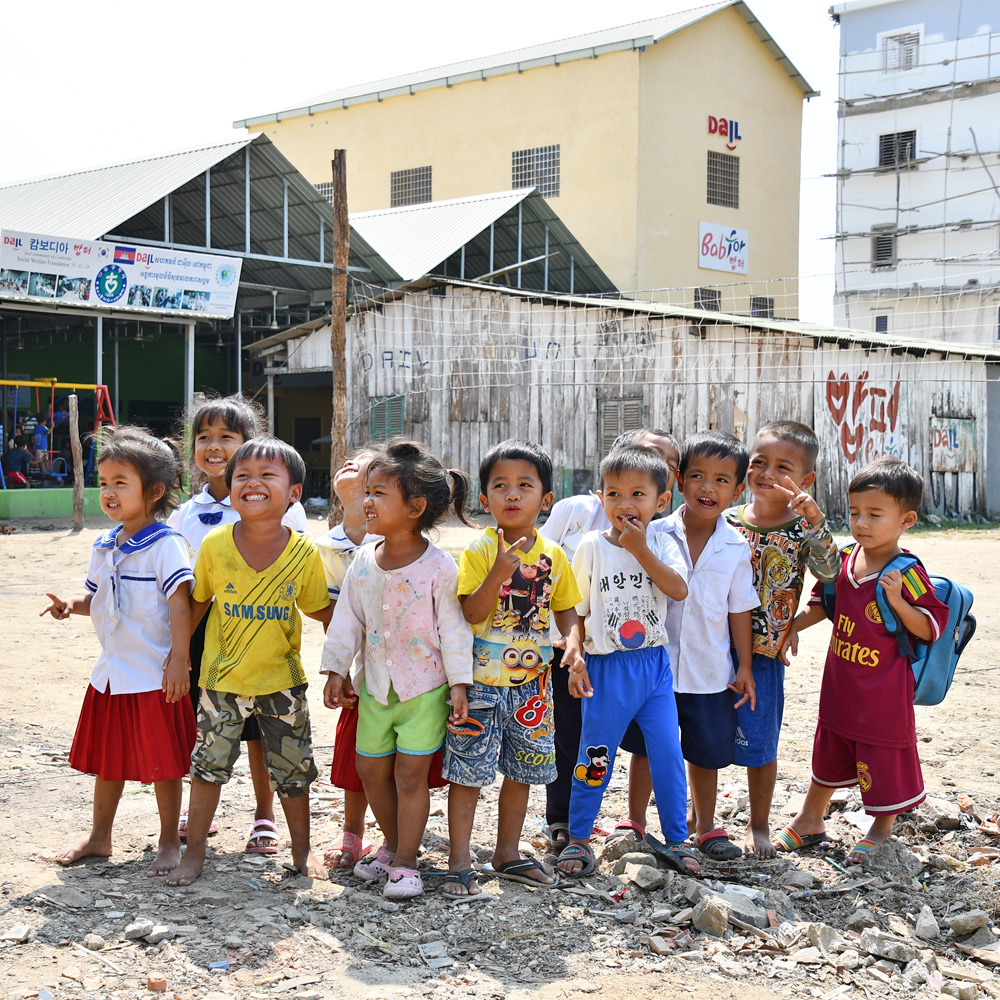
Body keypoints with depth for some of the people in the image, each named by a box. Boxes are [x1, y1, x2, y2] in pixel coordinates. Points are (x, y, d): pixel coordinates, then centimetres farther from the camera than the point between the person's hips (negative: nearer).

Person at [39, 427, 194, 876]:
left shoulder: (165, 546, -14)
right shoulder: (103, 547, 9)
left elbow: (180, 604, -18)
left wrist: (179, 660, -22)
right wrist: (71, 605, 0)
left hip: (154, 676, -7)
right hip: (111, 674, 7)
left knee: (162, 761, 3)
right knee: (107, 757, 18)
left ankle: (169, 842, 19)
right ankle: (99, 837, 33)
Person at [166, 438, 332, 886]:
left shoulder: (304, 553, -13)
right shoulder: (215, 545, -13)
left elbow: (319, 610, 2)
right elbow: (197, 604, 2)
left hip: (282, 680, 0)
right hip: (222, 678, 0)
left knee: (292, 769, 11)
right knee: (209, 764, 8)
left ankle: (302, 849, 30)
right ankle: (194, 851, 25)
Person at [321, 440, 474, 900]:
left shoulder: (439, 567, -15)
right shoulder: (364, 561, -1)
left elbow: (454, 627, -11)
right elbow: (347, 619, 6)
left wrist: (459, 684, -11)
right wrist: (336, 669, 5)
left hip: (425, 687, -5)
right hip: (376, 684, 5)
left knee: (411, 773, -1)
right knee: (371, 768, 12)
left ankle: (405, 863, 11)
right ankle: (393, 842, 33)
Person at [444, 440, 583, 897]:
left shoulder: (553, 555, 4)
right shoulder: (480, 549, -10)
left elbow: (566, 609, 13)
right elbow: (471, 612, -17)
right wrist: (499, 574, -30)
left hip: (532, 682, 5)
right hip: (483, 681, -5)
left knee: (521, 771, 15)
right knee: (468, 773, 0)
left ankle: (507, 854, 31)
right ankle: (460, 862, 13)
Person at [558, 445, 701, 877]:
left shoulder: (661, 544, 1)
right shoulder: (592, 546, -3)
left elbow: (679, 590, -16)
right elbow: (577, 610, 1)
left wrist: (639, 549, -18)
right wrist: (574, 651, -14)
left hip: (655, 665, 2)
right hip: (606, 668, -2)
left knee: (668, 755, 3)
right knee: (595, 758, 6)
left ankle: (676, 841, 19)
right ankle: (578, 838, 23)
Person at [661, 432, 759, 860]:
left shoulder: (736, 547, -1)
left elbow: (739, 609, 5)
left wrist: (745, 666, 5)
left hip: (711, 671, 2)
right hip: (656, 665, -2)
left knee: (706, 752, 14)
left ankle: (704, 823, 33)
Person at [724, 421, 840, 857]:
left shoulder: (804, 527, -6)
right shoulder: (727, 520, 1)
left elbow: (829, 572, -22)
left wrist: (815, 520, -35)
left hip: (763, 651, -3)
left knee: (758, 743, 9)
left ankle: (759, 825, 29)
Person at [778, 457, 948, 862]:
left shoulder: (908, 573, -18)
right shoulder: (843, 559, -1)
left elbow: (930, 629, -16)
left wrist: (896, 600, -29)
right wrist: (794, 627, 8)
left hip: (884, 692, -6)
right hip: (840, 685, 6)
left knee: (884, 759, 7)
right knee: (828, 752, 21)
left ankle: (882, 830, 29)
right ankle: (810, 820, 39)